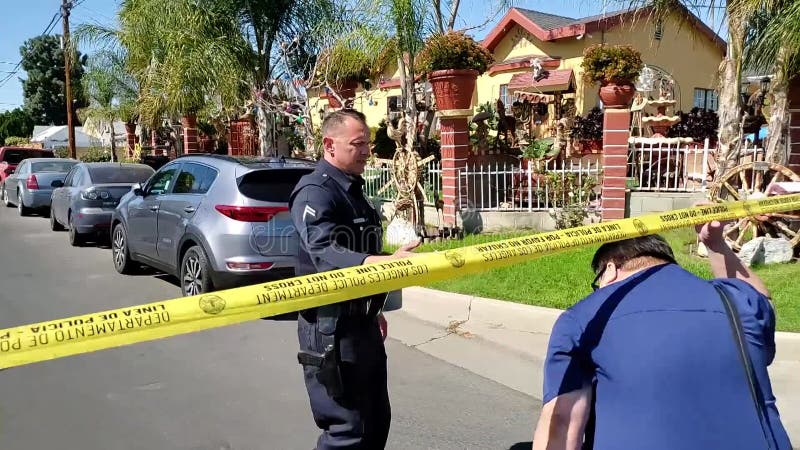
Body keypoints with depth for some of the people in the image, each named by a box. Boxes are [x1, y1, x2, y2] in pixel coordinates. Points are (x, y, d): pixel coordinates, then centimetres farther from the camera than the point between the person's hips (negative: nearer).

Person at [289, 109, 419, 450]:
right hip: (331, 326, -10)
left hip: (362, 322, 10)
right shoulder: (315, 191, -16)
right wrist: (386, 263, -48)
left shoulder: (352, 188, 14)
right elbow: (325, 253, -33)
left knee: (377, 419, 18)